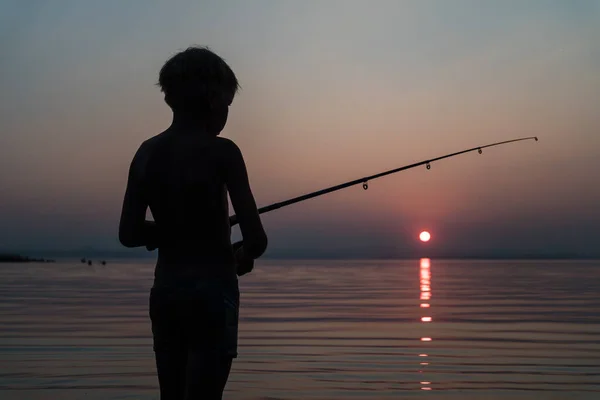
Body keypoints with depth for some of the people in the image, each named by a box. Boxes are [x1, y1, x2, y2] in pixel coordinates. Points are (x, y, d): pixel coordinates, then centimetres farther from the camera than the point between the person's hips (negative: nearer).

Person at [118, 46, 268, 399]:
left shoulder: (147, 152, 4)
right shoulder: (221, 152, -10)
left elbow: (129, 234, 4)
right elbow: (257, 238, -13)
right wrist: (243, 255, 8)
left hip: (165, 288, 6)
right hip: (212, 289, -6)